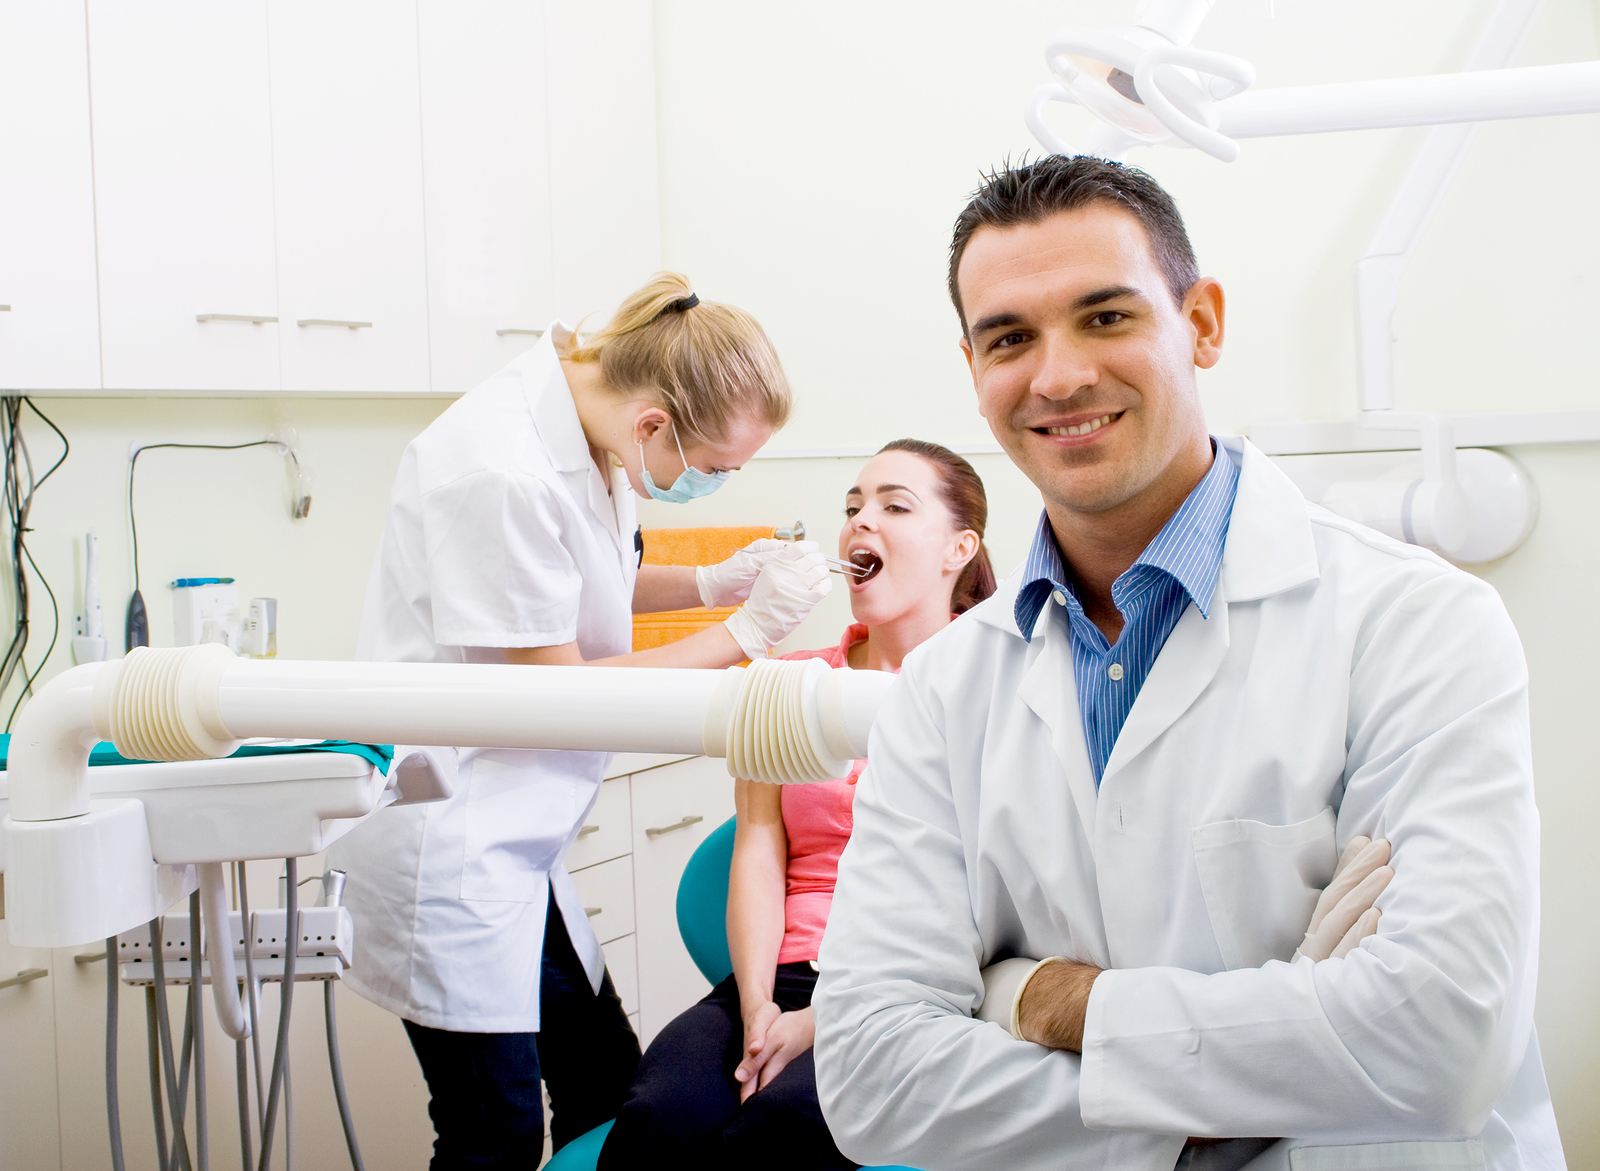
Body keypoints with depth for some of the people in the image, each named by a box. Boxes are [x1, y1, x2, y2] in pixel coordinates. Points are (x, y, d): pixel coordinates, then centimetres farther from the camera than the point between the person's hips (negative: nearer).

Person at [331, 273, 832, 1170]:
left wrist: (712, 582, 4)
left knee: (610, 1084, 11)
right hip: (446, 839, -9)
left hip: (510, 841, 9)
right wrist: (742, 634, -13)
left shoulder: (586, 426, 1)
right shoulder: (502, 473, -25)